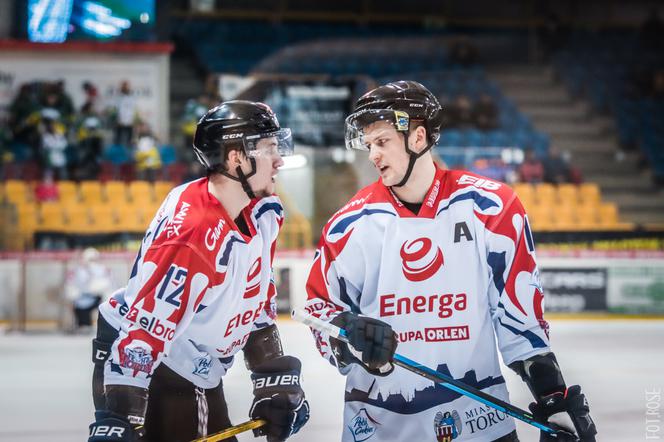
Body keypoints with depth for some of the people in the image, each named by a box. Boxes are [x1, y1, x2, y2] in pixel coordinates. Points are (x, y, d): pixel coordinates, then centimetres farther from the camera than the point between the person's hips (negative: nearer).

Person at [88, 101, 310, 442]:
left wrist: (276, 383, 8)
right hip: (142, 368, -9)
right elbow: (144, 330, -32)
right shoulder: (191, 233, -30)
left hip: (200, 374, 9)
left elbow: (259, 307, 10)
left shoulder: (264, 214, -2)